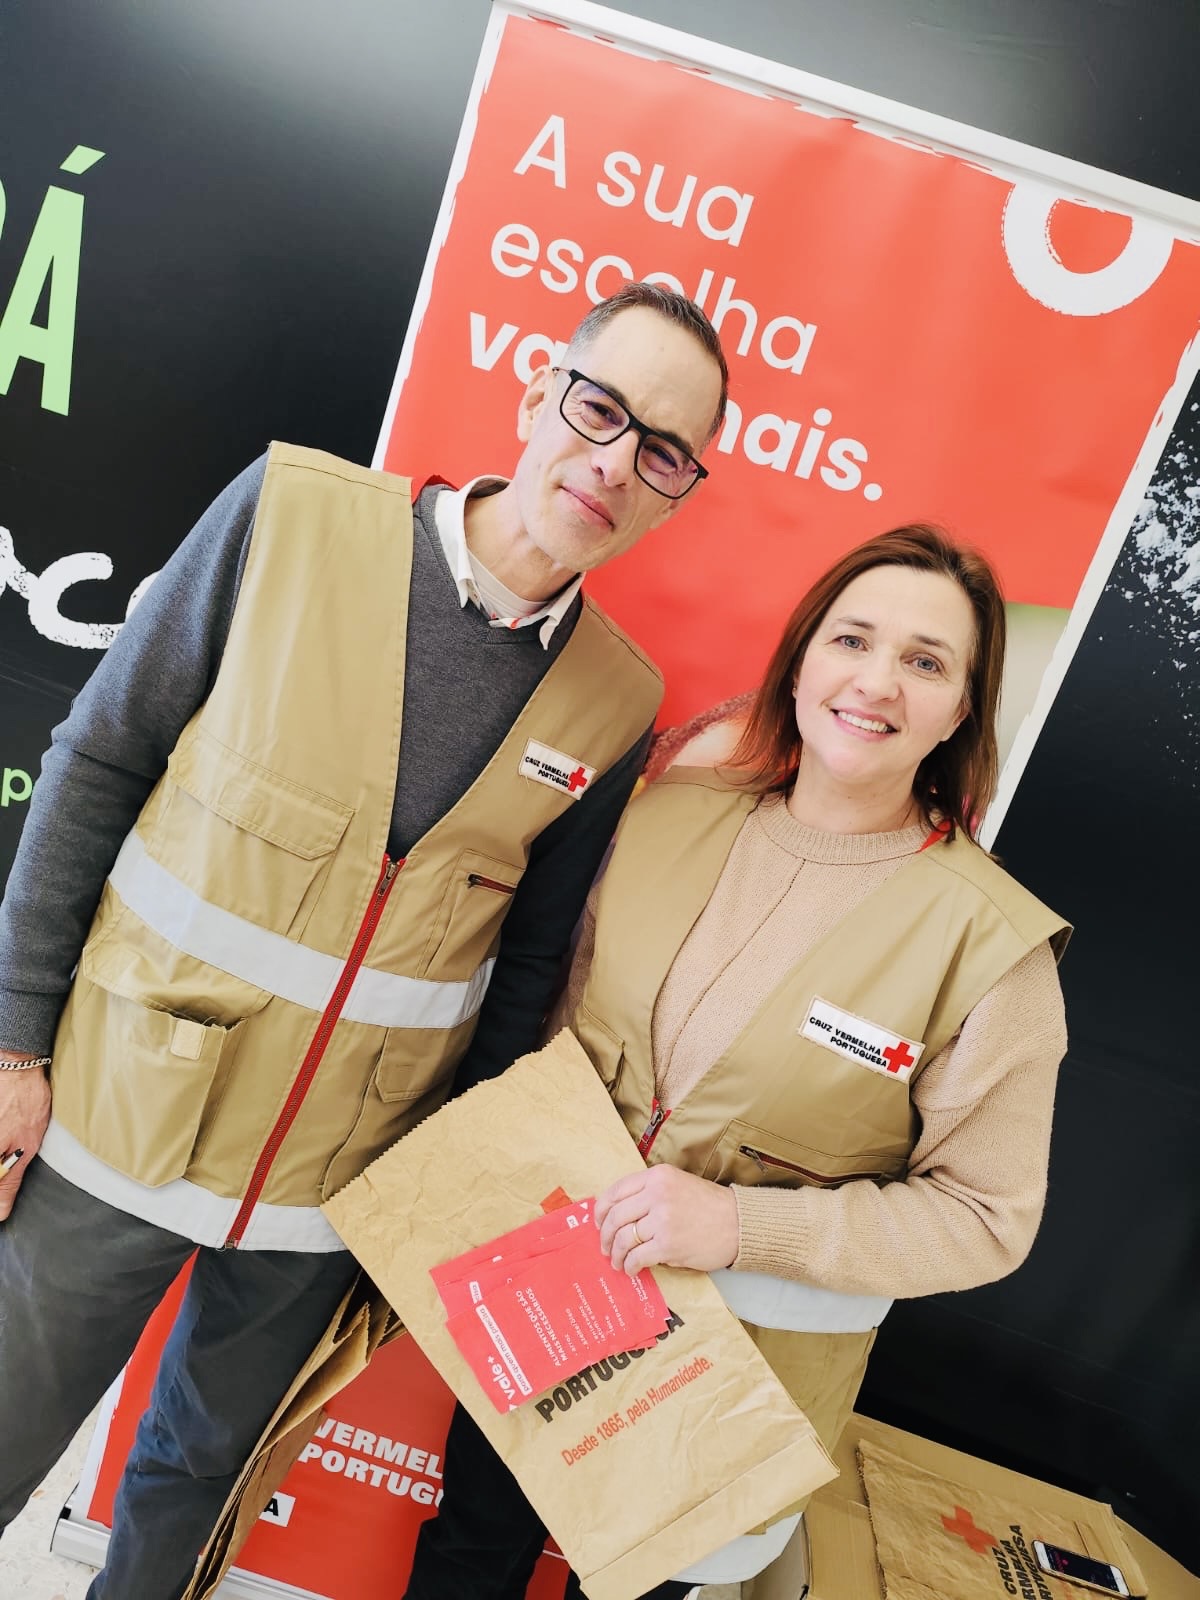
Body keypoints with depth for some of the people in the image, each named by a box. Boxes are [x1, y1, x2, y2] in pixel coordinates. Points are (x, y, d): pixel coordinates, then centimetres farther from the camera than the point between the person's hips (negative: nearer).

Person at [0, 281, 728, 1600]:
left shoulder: (613, 707, -7)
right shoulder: (294, 513, -13)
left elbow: (526, 968, 2)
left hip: (333, 1185, 2)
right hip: (117, 1124, -1)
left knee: (199, 1466, 23)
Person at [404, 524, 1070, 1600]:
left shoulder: (991, 940, -19)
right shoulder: (672, 813, -8)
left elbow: (986, 1215, -14)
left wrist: (742, 1225, -24)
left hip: (744, 1361, -3)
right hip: (549, 1295, 4)